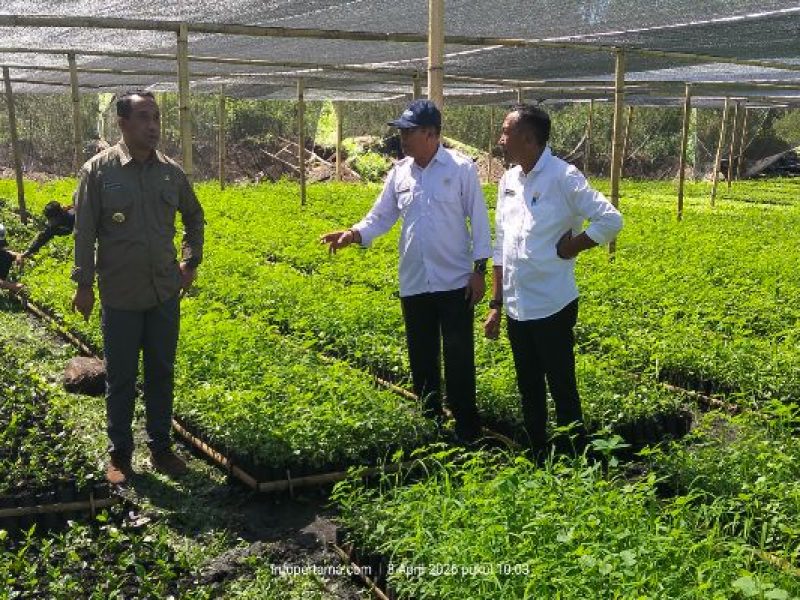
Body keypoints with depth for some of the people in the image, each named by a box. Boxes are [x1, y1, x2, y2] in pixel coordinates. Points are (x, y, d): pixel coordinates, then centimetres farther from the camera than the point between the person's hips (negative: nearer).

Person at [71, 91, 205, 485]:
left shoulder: (171, 172, 2)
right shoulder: (98, 171, -9)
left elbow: (194, 218, 18)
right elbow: (85, 232, -5)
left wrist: (191, 261, 13)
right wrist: (84, 284, -5)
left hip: (166, 293, 3)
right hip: (120, 297, -3)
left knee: (161, 374, 13)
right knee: (120, 378, 8)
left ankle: (160, 447, 28)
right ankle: (119, 454, 23)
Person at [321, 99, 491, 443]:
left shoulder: (461, 169, -7)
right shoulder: (399, 173, 5)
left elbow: (478, 219, -5)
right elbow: (381, 217, 8)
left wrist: (480, 269, -8)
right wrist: (353, 234, -12)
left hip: (455, 282, -4)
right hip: (414, 284, 5)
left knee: (459, 358, 0)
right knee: (421, 359, 13)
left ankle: (467, 430, 12)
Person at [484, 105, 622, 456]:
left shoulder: (563, 177, -13)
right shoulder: (508, 180, 7)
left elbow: (611, 221, -17)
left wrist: (567, 248, -11)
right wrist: (496, 304, 10)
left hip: (552, 307, -7)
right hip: (516, 308, 7)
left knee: (562, 390, 5)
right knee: (529, 390, 17)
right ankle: (537, 459, 31)